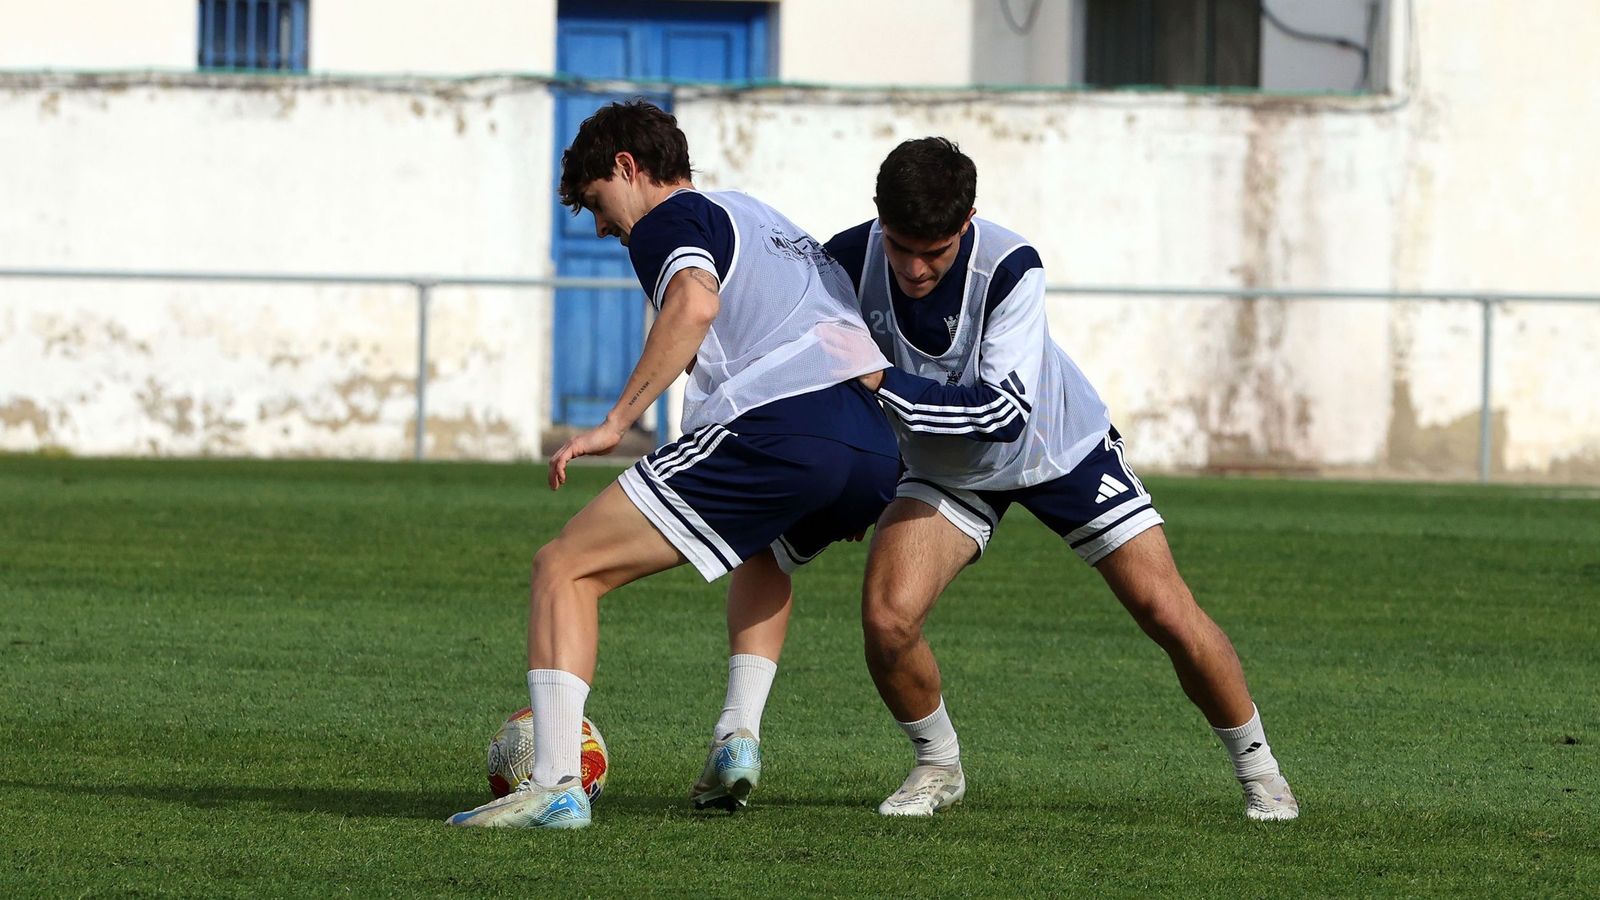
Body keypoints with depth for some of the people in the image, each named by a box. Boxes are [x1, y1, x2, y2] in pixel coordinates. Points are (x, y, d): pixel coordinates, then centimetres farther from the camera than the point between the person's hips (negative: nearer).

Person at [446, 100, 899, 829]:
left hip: (772, 430, -8)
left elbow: (696, 302, -15)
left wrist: (615, 423, -15)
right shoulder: (765, 220, 35)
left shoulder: (671, 219, 8)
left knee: (565, 569, -1)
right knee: (765, 553, 42)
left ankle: (555, 786, -14)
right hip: (876, 452, 8)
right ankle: (738, 740, 23)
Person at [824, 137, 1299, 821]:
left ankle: (1258, 769, 15)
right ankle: (937, 766, 7)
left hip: (1061, 449, -2)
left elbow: (1005, 410, -38)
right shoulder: (849, 260, -23)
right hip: (947, 470, 2)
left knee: (1169, 615, -7)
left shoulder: (1008, 268, -34)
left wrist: (885, 385, -44)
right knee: (886, 617, -21)